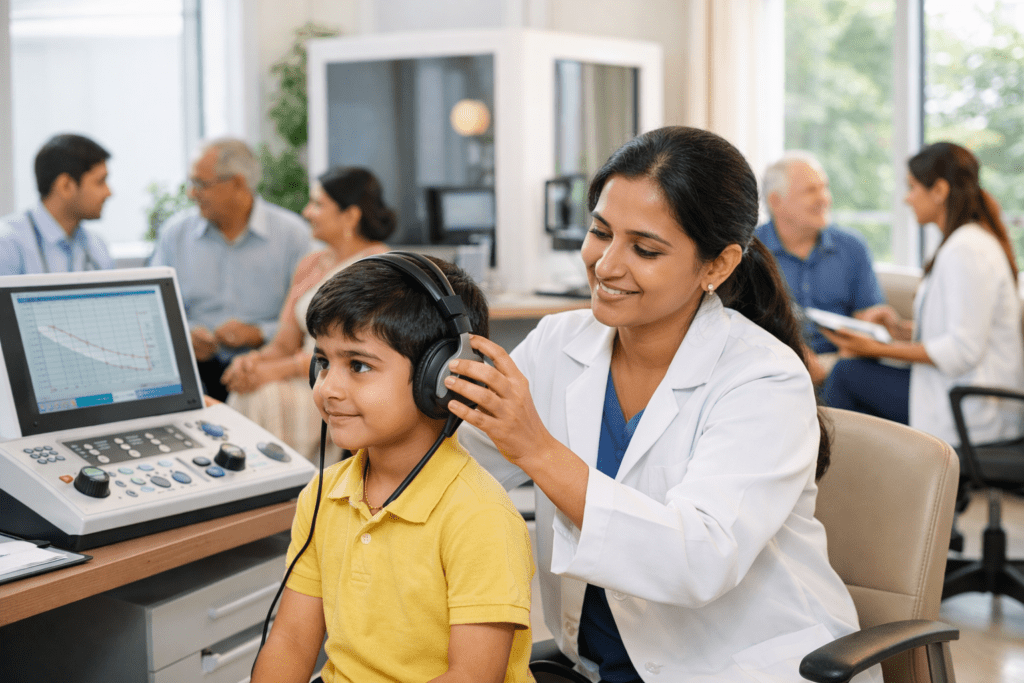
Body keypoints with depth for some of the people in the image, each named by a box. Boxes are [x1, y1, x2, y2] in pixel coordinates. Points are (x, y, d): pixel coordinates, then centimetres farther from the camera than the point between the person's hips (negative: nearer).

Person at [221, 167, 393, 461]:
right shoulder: (311, 265, 18)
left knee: (268, 397, -28)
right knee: (245, 394, -21)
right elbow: (285, 342, 15)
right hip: (310, 379, 7)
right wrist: (254, 360, -9)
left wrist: (277, 370, -21)